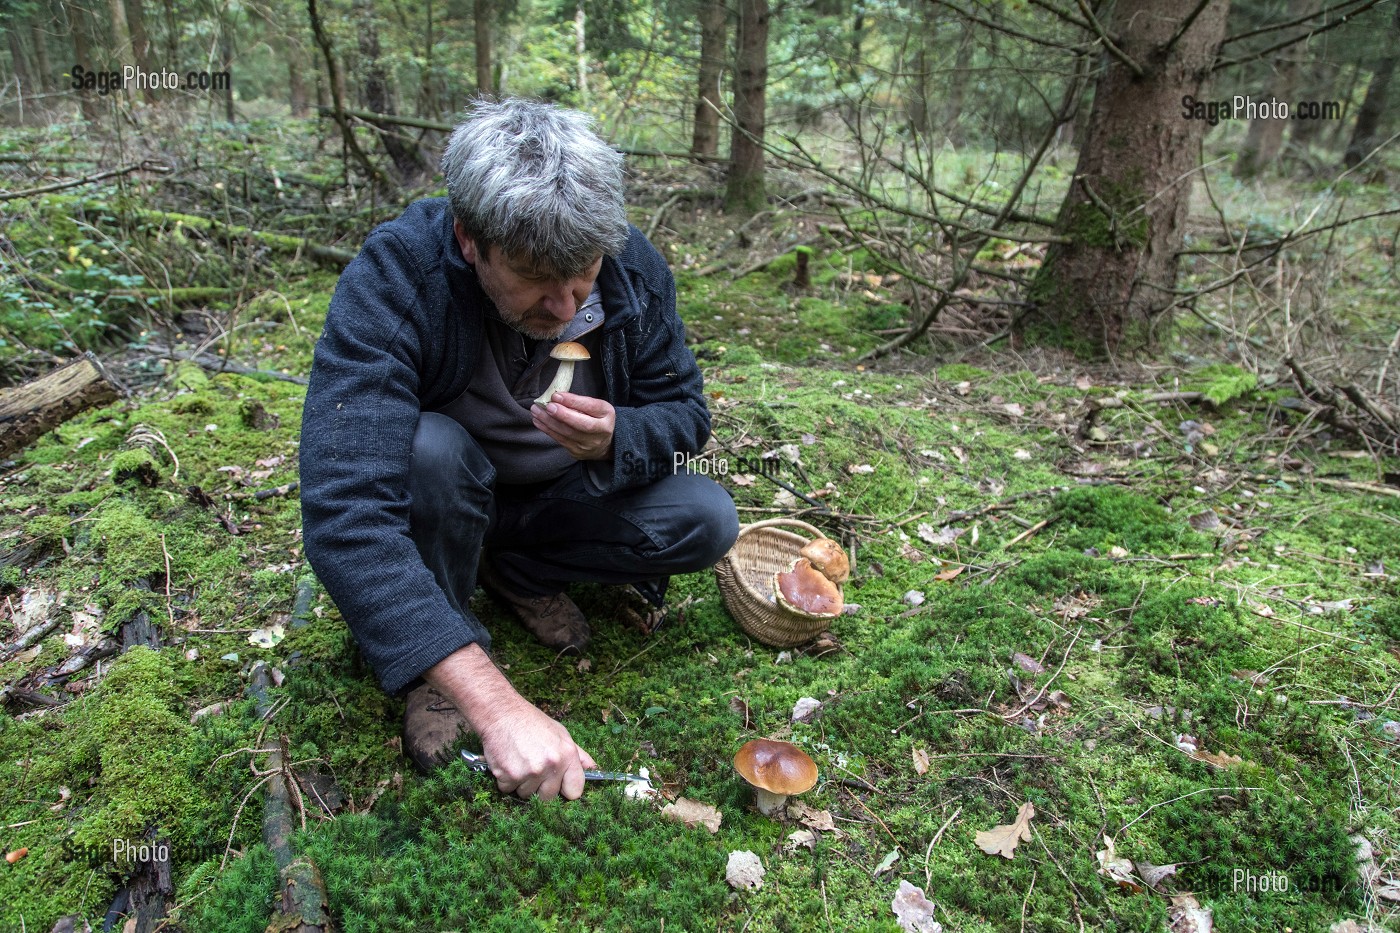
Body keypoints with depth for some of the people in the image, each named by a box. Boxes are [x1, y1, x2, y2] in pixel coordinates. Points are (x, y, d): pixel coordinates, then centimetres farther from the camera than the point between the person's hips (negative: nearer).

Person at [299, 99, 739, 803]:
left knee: (707, 521, -18)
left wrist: (616, 438, -37)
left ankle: (519, 570, 5)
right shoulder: (391, 279, -33)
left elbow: (684, 412, -10)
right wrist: (494, 702, -51)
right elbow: (343, 514, -43)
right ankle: (454, 647, -7)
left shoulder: (634, 268, -20)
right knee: (431, 447, -35)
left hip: (562, 496, 3)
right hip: (444, 496, -3)